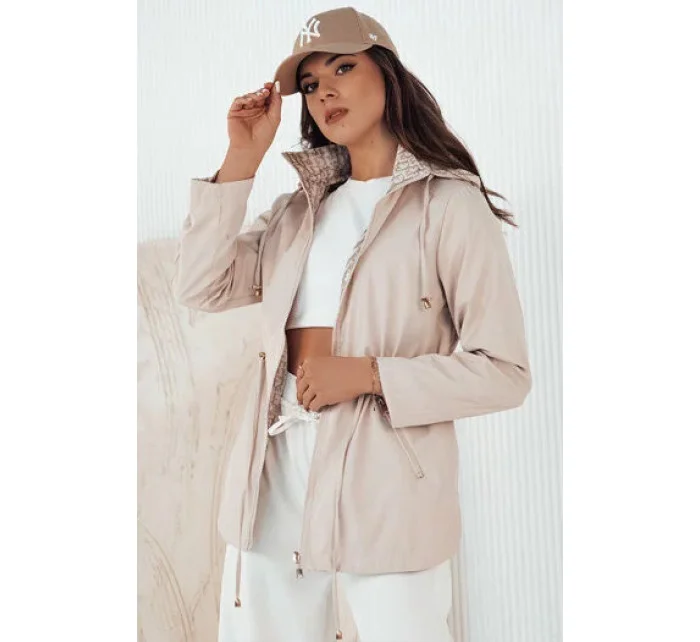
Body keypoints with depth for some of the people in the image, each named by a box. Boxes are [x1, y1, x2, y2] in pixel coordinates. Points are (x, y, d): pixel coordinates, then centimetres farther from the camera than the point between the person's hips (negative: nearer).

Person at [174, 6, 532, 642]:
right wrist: (241, 161, 1)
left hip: (382, 474, -5)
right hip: (276, 465, 5)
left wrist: (368, 374, -17)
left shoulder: (449, 204, -4)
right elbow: (202, 288, 4)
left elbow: (504, 370, -8)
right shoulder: (300, 209, 14)